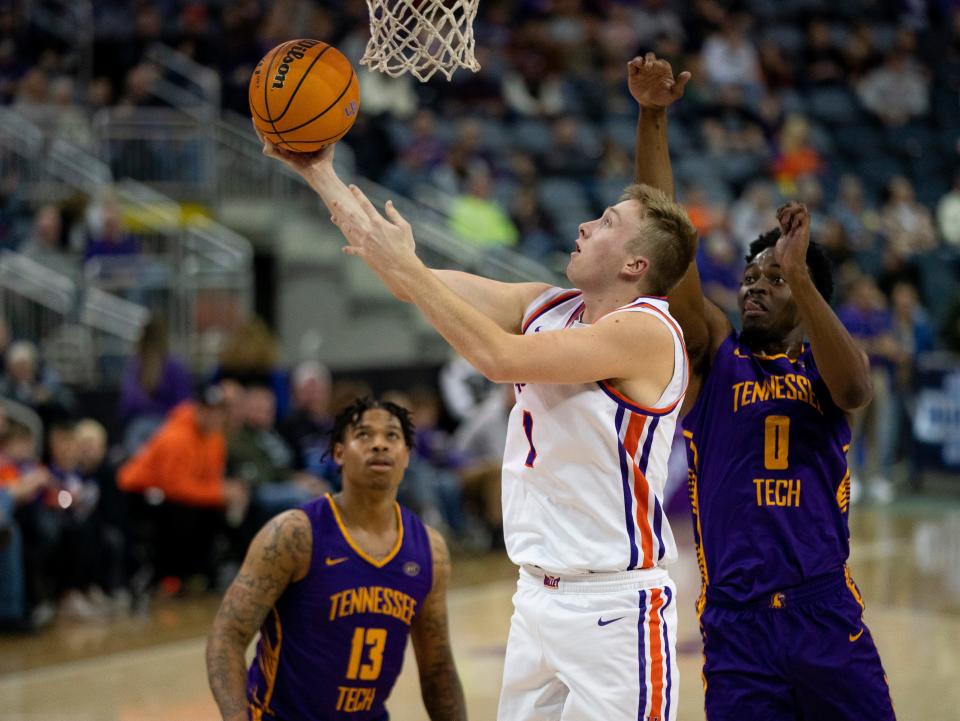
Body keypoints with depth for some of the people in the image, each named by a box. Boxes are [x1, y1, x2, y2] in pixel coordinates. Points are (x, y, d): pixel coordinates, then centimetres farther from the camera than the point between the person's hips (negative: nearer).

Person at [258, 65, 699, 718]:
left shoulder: (647, 330, -14)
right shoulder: (548, 308, 10)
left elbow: (501, 358, -24)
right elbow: (415, 283, 11)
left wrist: (406, 268, -18)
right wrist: (320, 174, 10)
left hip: (613, 606, -8)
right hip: (539, 593, 8)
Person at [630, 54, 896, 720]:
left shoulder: (826, 362, 9)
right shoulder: (714, 354, 8)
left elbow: (852, 386, -17)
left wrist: (799, 272, -23)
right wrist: (653, 120, -10)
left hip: (826, 615, 0)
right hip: (734, 621, 0)